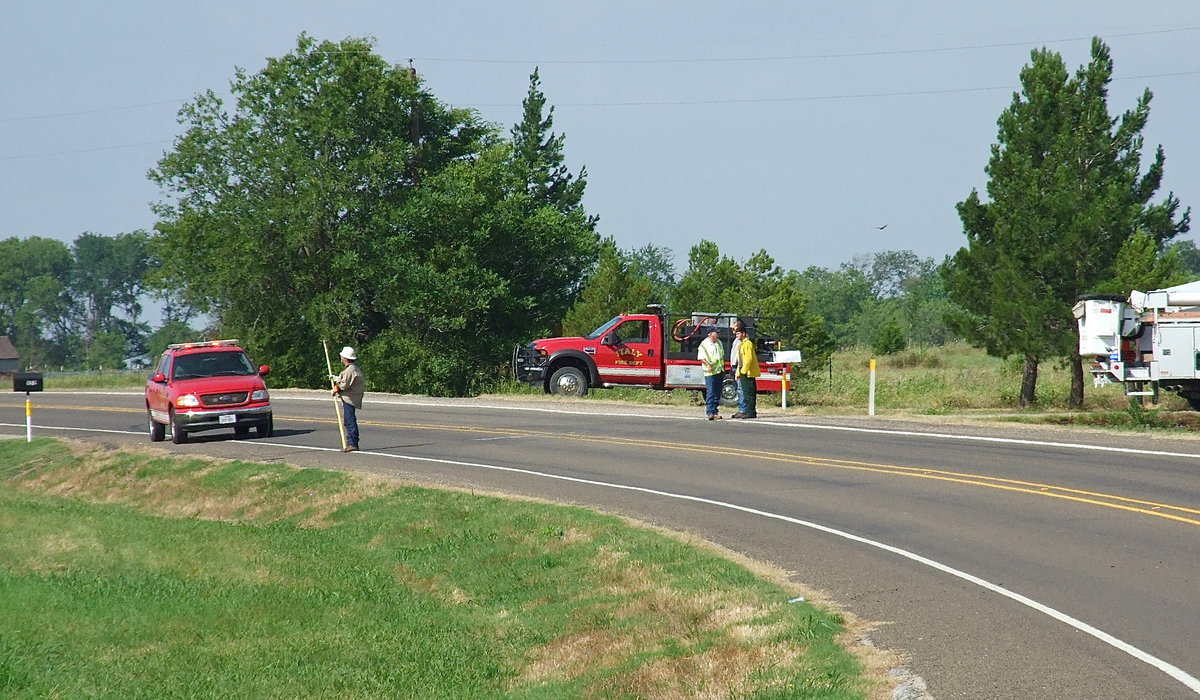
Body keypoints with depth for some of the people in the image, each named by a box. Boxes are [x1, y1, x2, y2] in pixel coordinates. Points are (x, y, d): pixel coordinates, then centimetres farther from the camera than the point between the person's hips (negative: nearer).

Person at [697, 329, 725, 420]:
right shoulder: (704, 344, -7)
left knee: (717, 393, 7)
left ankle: (715, 412, 12)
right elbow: (701, 357, -10)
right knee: (710, 393, -10)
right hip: (710, 372, -6)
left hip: (719, 371, 6)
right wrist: (708, 364, -27)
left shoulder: (719, 342, 14)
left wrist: (723, 370, 20)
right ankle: (710, 412, -12)